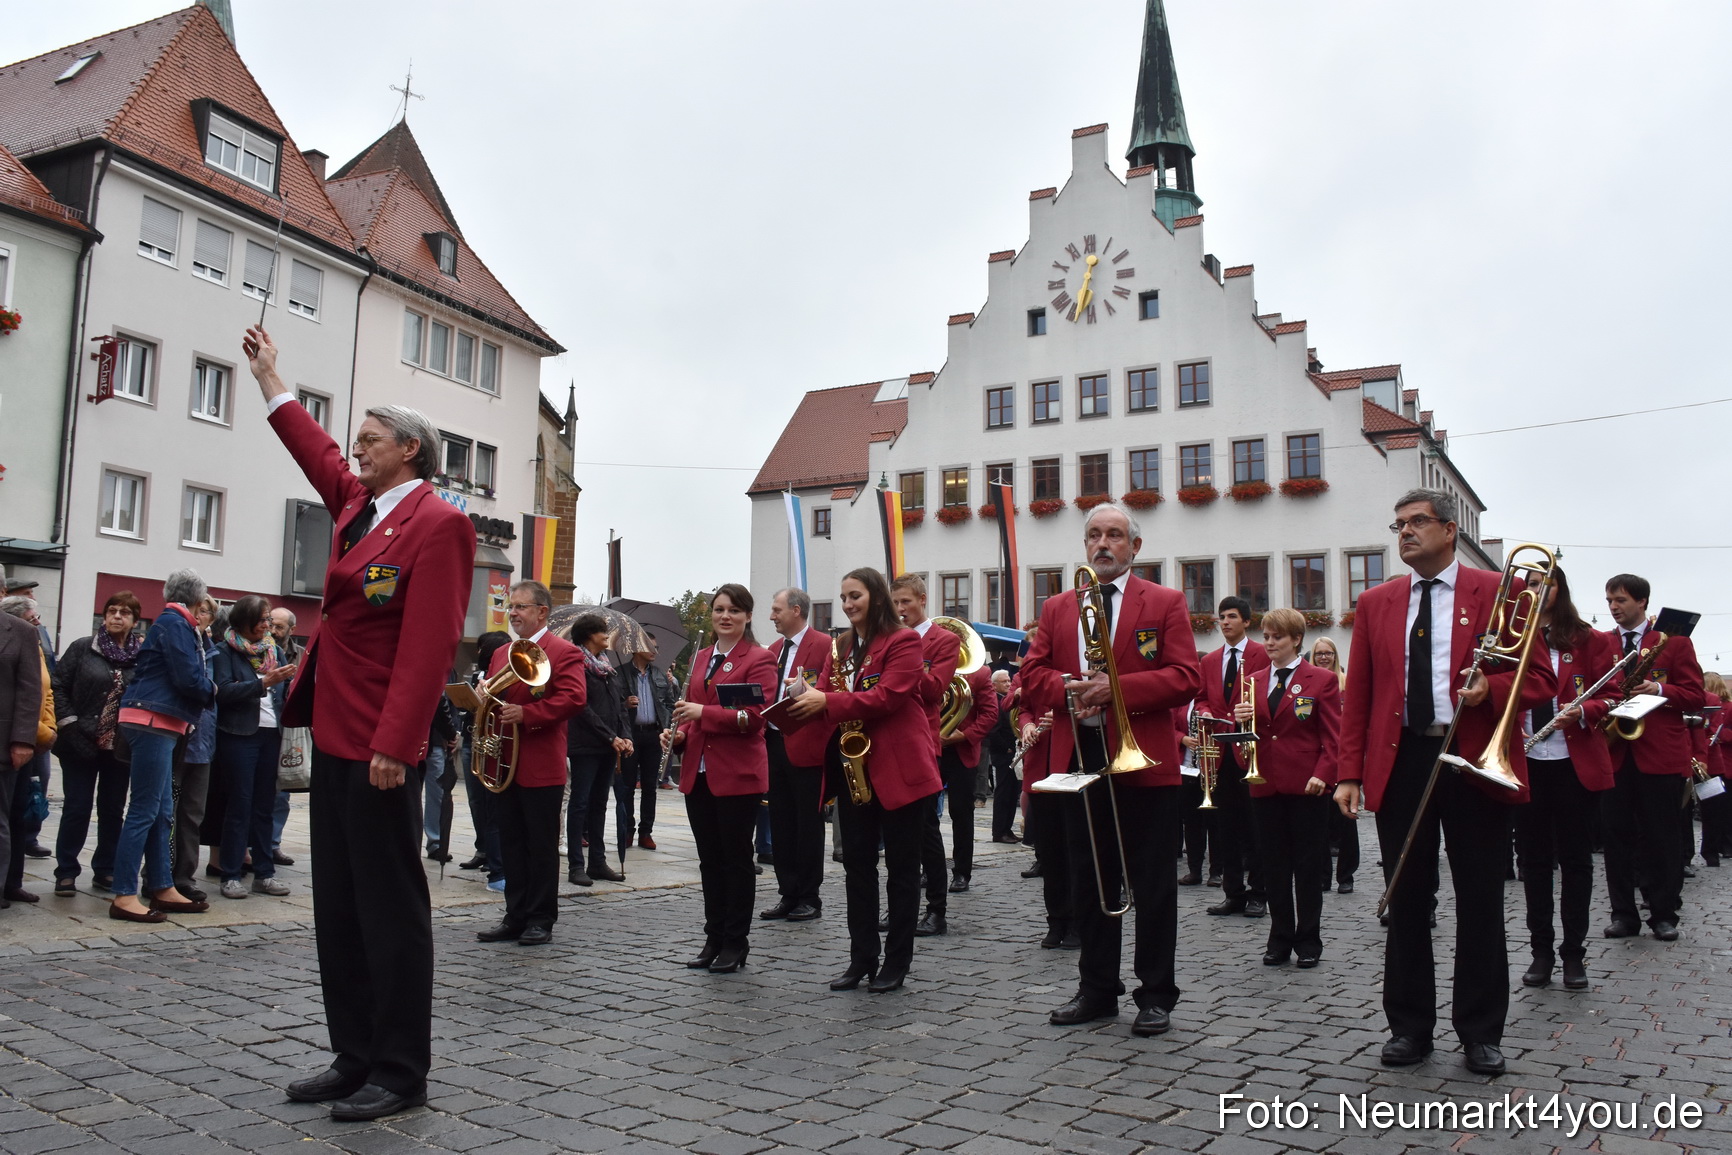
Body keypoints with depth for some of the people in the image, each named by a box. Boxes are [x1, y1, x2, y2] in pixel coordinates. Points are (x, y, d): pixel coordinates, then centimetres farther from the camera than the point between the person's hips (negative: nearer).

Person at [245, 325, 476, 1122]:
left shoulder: (437, 524, -12)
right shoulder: (357, 504, 14)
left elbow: (428, 645, -19)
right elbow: (316, 453, 35)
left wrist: (392, 745, -23)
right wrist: (270, 381, 43)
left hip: (378, 745, -9)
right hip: (333, 733, 9)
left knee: (389, 906, -2)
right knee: (339, 905, 13)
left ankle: (400, 1073, 9)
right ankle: (356, 1058, 23)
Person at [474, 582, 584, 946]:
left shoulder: (563, 652, -5)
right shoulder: (500, 654, 19)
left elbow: (572, 698, -17)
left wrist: (525, 714, -24)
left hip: (541, 768, -7)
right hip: (503, 766, 7)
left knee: (541, 846, 2)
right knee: (511, 845, 11)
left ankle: (541, 921, 10)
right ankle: (515, 918, 19)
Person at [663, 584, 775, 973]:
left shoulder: (759, 660, -6)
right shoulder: (700, 658, 15)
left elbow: (756, 717, -16)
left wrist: (703, 712, -24)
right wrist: (679, 733, 1)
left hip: (738, 775, -6)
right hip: (698, 773, 6)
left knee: (736, 859, 3)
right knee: (709, 859, 12)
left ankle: (736, 942, 13)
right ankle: (714, 938, 22)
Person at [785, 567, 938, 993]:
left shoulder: (903, 642, -6)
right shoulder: (840, 647, 15)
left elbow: (887, 697, -19)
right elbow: (823, 697, 7)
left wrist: (828, 701, -23)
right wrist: (803, 698, -16)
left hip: (899, 769, -6)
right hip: (853, 768, 7)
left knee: (901, 866, 3)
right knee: (857, 864, 9)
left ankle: (897, 961, 13)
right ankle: (861, 958, 17)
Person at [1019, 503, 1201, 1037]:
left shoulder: (1165, 603, 3)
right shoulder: (1056, 608, 14)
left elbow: (1186, 677, -7)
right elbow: (1032, 675, 9)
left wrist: (1118, 688, -18)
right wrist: (1067, 690, -12)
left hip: (1144, 762, -4)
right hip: (1078, 759, 4)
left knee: (1153, 886, 3)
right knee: (1089, 883, 12)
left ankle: (1156, 996, 15)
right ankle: (1097, 989, 24)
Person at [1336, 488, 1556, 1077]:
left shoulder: (1497, 593, 4)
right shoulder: (1375, 603, 10)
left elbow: (1540, 677, 3)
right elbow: (1357, 694, 7)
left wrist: (1490, 688, -18)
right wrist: (1350, 773, 0)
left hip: (1473, 762, -2)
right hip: (1399, 762, 2)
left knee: (1480, 902, 5)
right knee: (1406, 900, 7)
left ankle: (1481, 1033, 17)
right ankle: (1409, 1026, 18)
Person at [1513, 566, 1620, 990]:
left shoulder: (1588, 640, 2)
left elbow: (1610, 695, 1)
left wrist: (1583, 711, -18)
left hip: (1576, 763, -1)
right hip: (1526, 763, 1)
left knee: (1575, 858, 6)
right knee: (1534, 858, 8)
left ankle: (1574, 953, 16)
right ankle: (1541, 950, 18)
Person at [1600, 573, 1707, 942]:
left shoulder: (1675, 641, 5)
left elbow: (1696, 697, 0)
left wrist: (1660, 690, -16)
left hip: (1660, 755, -2)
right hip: (1613, 754, 2)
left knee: (1661, 837, 4)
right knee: (1617, 835, 4)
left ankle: (1664, 915, 14)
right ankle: (1623, 914, 11)